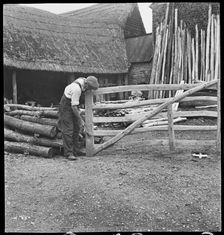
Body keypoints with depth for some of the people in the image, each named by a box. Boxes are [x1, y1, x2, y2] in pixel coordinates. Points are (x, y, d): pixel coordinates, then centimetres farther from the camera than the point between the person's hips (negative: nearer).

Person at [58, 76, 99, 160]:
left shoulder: (83, 80, -6)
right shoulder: (77, 89, -32)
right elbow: (73, 106, -28)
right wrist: (80, 119, -20)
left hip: (73, 106, 10)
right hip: (66, 107, -10)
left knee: (76, 128, 11)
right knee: (68, 130, -9)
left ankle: (76, 150, 19)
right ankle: (68, 153, -5)